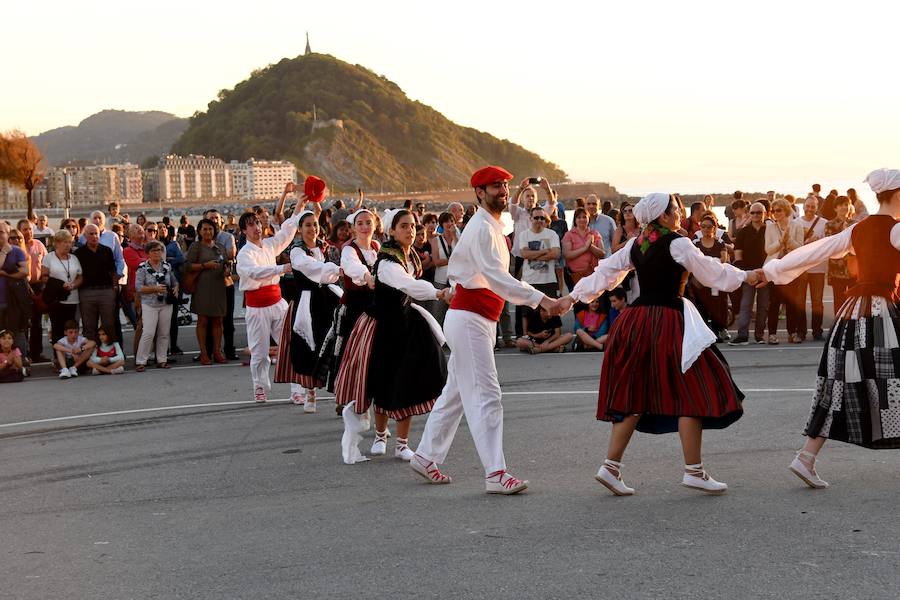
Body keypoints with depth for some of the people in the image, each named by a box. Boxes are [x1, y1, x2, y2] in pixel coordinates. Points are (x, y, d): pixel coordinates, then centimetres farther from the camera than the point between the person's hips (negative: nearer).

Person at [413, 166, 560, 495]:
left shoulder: (491, 227, 16)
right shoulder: (482, 229, -17)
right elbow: (496, 278, -29)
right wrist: (542, 300, -36)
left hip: (478, 319, 10)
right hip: (469, 320, -10)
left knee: (456, 391, 16)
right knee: (485, 394, -12)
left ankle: (426, 456, 25)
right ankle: (496, 473, -14)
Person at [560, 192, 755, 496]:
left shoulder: (635, 245, 12)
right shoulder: (678, 244, -7)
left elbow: (605, 272, 16)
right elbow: (711, 271, 1)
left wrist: (574, 296, 25)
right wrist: (745, 276, 15)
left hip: (636, 320, 7)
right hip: (667, 321, -7)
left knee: (634, 395, 11)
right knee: (690, 394, 1)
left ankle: (611, 467, 8)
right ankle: (693, 471, 2)